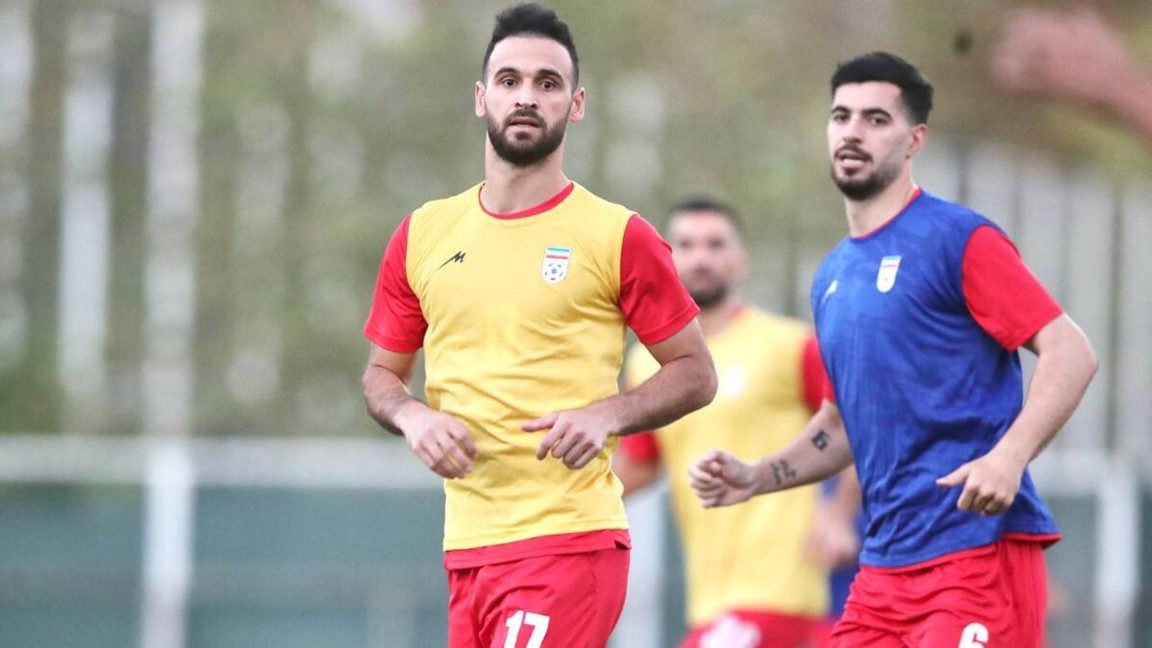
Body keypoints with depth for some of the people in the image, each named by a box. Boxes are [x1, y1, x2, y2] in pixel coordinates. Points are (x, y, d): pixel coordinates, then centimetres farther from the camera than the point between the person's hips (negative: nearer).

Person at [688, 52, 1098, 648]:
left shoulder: (957, 239, -5)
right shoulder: (831, 279, 18)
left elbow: (1071, 354, -11)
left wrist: (1008, 457, -25)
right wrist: (755, 478, 15)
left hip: (979, 549, -7)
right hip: (885, 565, 7)